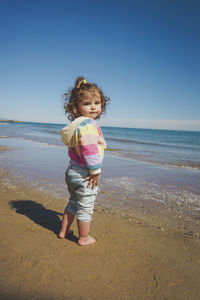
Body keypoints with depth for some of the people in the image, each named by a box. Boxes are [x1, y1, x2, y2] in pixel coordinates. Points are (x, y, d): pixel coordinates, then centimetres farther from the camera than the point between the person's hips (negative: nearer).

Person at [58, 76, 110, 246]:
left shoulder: (76, 124, 11)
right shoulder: (88, 125, -21)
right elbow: (90, 149, -28)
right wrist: (95, 171, -19)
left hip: (72, 171, 10)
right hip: (84, 174, -10)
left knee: (73, 202, 26)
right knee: (85, 207, 8)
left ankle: (64, 230, 40)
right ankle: (84, 238, 26)